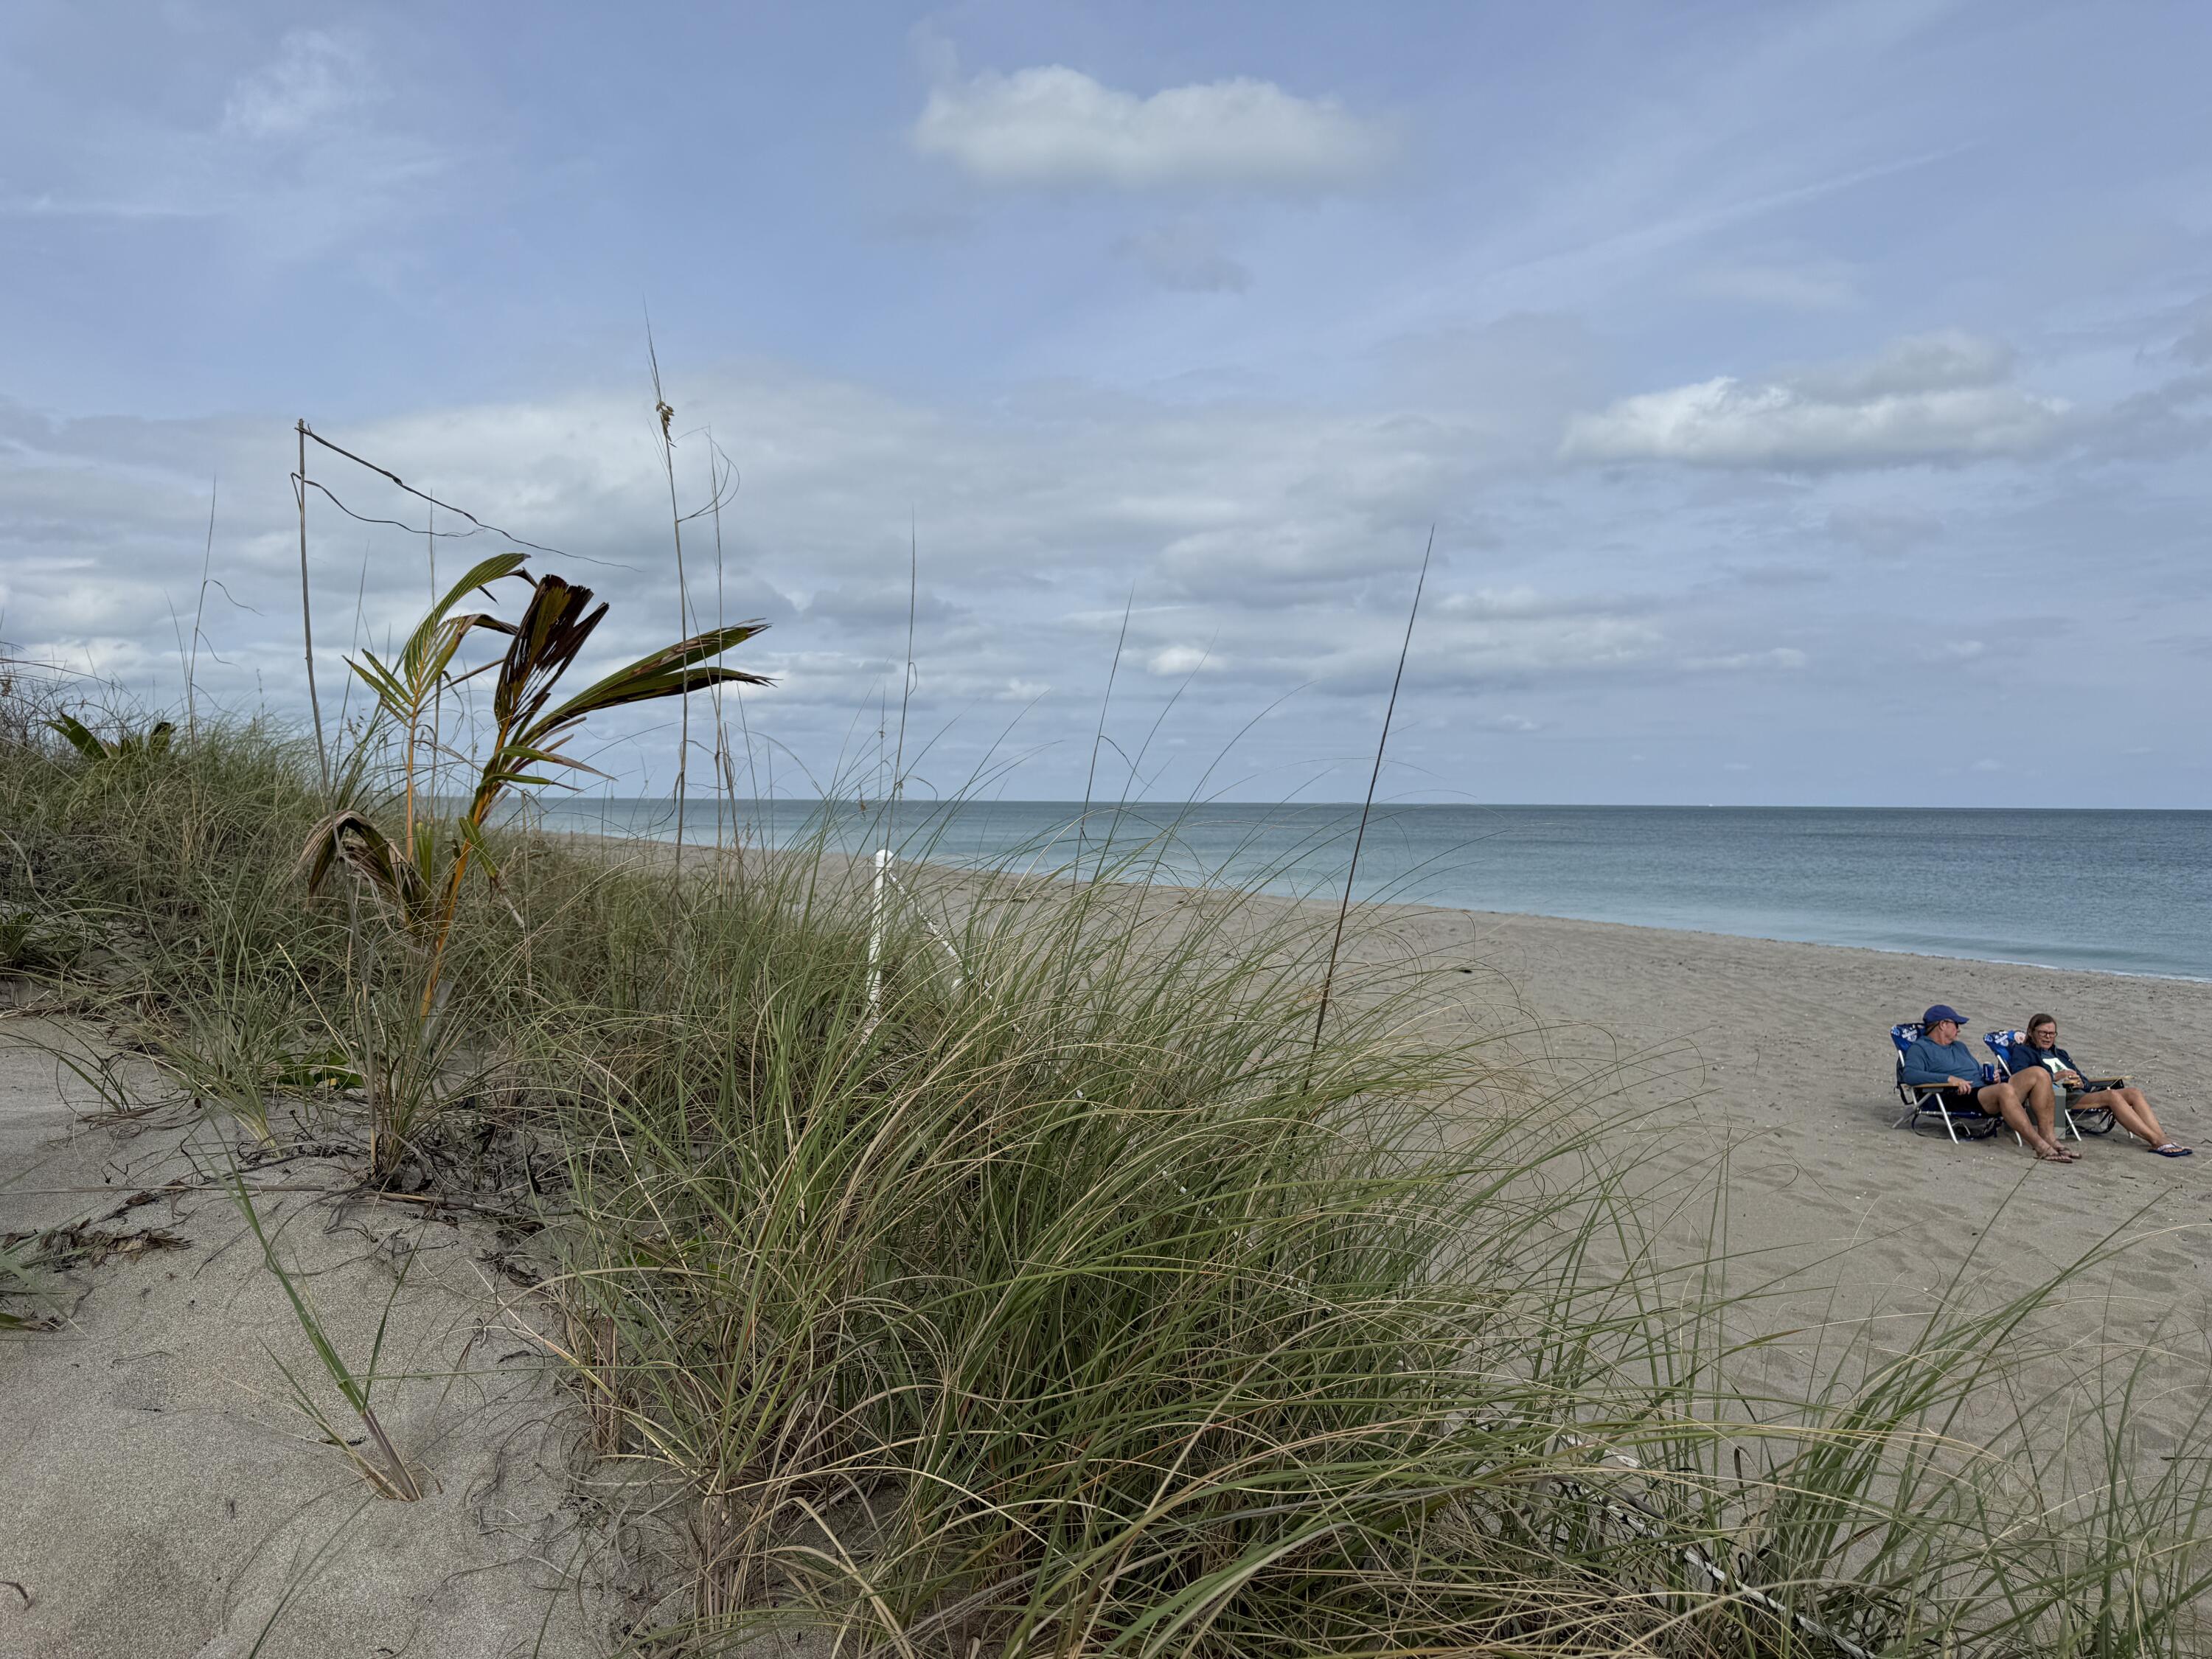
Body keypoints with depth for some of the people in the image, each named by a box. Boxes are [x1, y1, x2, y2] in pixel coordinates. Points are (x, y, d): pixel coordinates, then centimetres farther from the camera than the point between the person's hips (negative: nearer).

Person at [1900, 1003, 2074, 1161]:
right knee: (2005, 1090, -37)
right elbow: (1909, 1074, -13)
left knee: (2039, 1074, -10)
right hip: (1962, 1098, -8)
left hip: (1987, 1088, 8)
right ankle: (2041, 1147, -37)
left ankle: (2048, 1137, -18)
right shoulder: (1920, 1048, 5)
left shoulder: (1960, 1047, 34)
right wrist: (1950, 1079, -20)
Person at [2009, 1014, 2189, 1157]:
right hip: (2060, 1098, -8)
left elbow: (2085, 1082, 25)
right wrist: (2053, 1077, -17)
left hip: (2080, 1092, 8)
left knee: (2134, 1093, -13)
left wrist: (2081, 1082, 0)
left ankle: (2162, 1138, -28)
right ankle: (2156, 1141, -35)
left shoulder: (2060, 1053, 34)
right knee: (2113, 1095, -29)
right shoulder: (2022, 1051, 10)